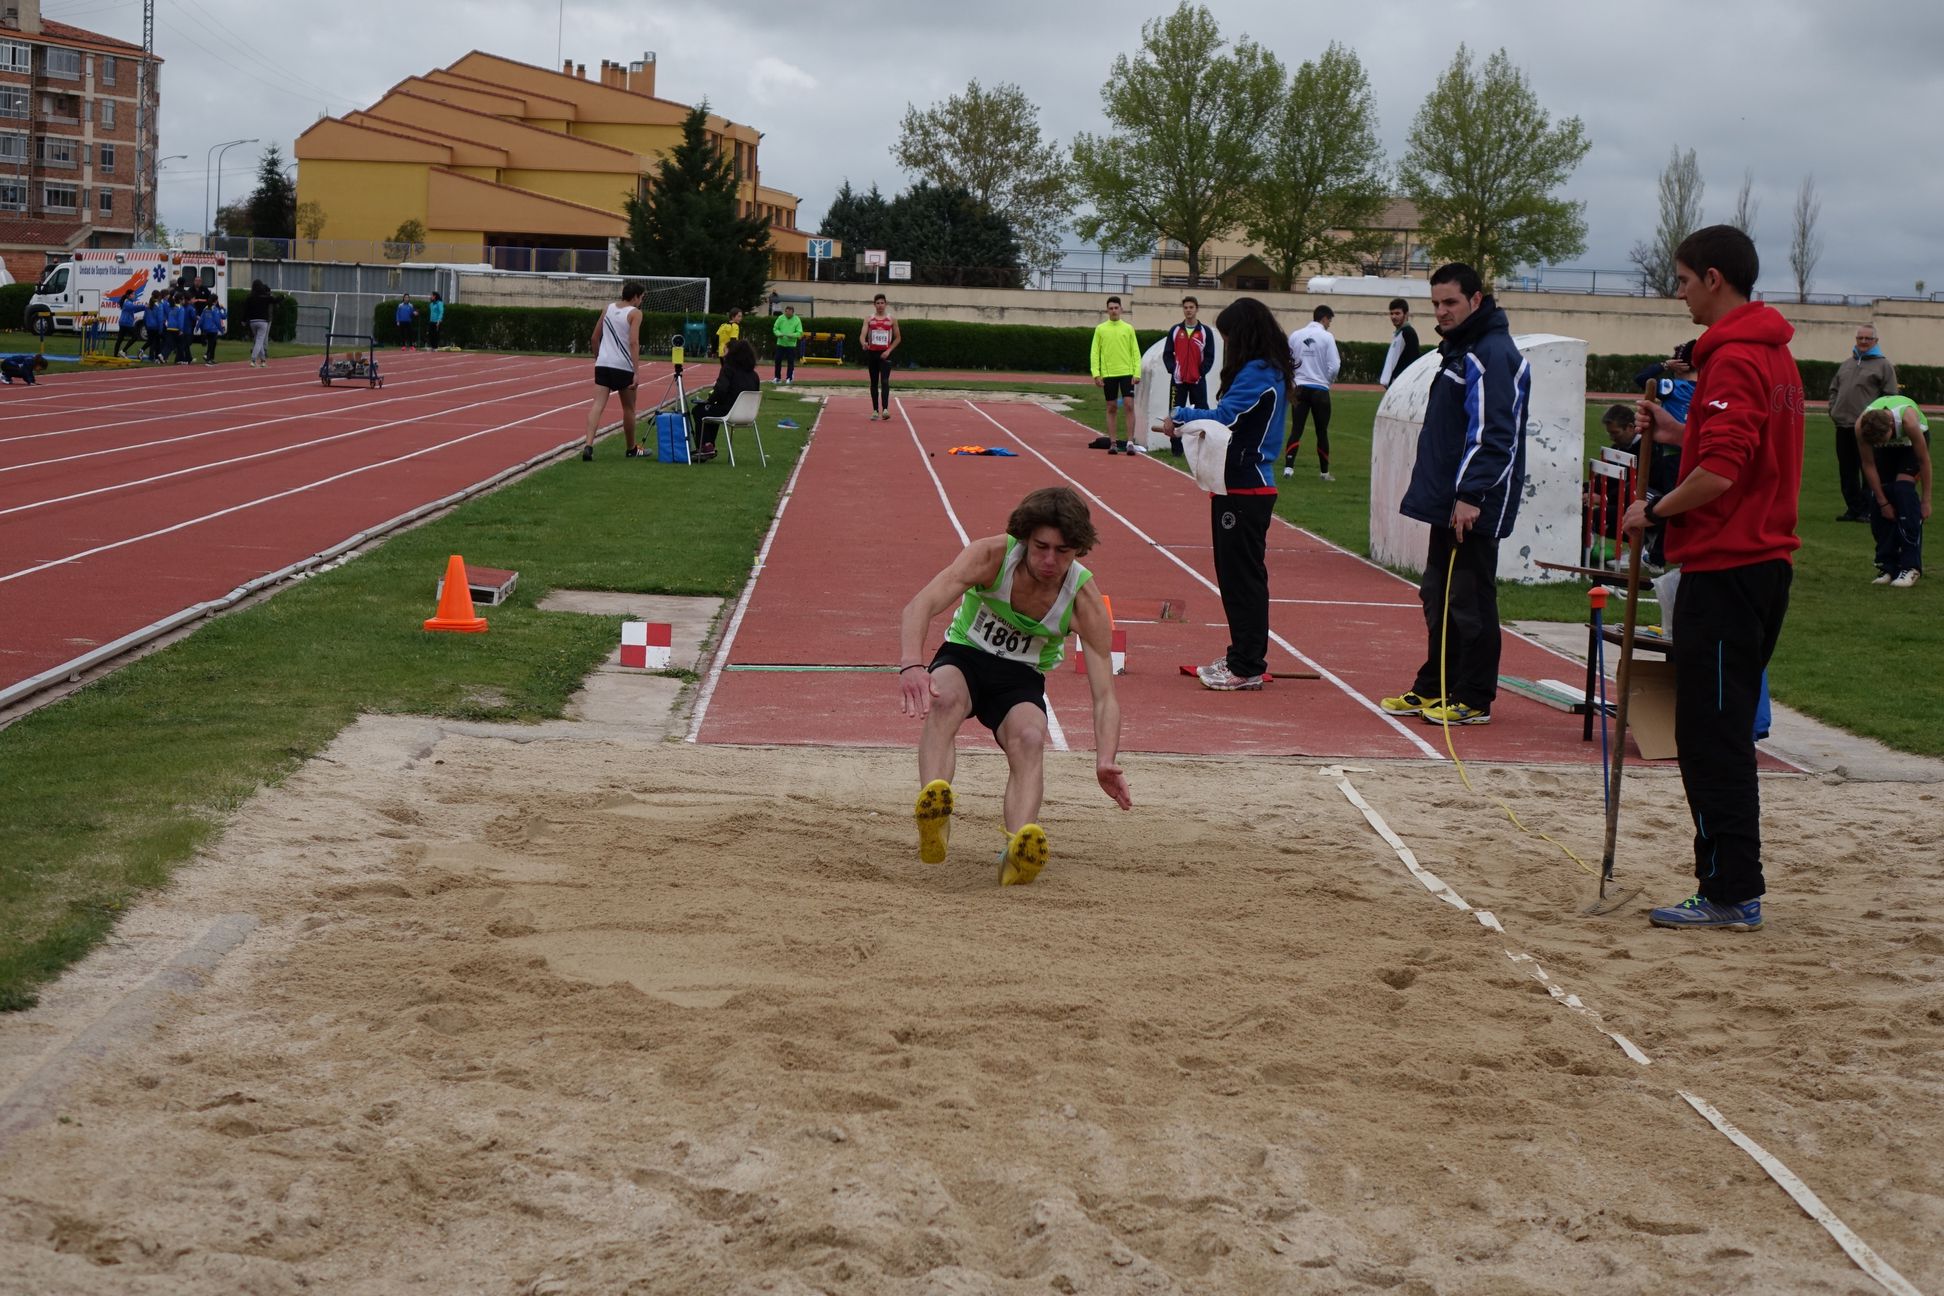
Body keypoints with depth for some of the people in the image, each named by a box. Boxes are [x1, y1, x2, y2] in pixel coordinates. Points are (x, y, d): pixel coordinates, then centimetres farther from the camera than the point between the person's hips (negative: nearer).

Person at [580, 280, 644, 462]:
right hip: (623, 367, -4)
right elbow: (633, 342, -14)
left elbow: (595, 338, 17)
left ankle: (588, 445, -27)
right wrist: (636, 372, -16)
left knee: (598, 405, -7)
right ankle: (631, 449, 29)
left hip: (603, 364, 4)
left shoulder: (608, 308, 14)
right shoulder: (634, 313, -3)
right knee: (628, 409, 14)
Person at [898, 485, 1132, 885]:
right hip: (964, 657, -1)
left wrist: (1106, 761, -38)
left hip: (1023, 679, 1)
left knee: (1030, 737, -33)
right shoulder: (991, 556, -20)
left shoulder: (1085, 601, -16)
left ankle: (1019, 851, -54)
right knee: (944, 698, -37)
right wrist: (911, 665, -53)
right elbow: (920, 606, -33)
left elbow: (1104, 695, -19)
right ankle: (933, 821, -58)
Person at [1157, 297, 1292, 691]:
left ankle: (1247, 666, -4)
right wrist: (1191, 424, 3)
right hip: (1248, 486, 10)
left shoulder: (1256, 373, -15)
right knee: (1238, 575, 16)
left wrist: (1181, 416, -10)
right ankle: (1243, 657, 24)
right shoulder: (1269, 371, 15)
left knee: (1242, 576, -7)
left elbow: (1224, 416, -24)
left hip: (1245, 491, -10)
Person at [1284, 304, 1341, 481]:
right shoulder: (1326, 337, -8)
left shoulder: (1295, 335, 2)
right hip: (1319, 389, -2)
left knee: (1296, 429, 1)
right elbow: (1334, 366, -11)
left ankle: (1288, 466, -13)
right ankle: (1324, 471, 16)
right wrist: (1329, 380, 8)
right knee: (1322, 431, 9)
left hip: (1299, 388, 2)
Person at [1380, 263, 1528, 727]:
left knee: (1470, 600, -4)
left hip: (1475, 508, -10)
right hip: (1448, 501, 11)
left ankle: (1473, 699, 2)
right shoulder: (1458, 348, 17)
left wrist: (1470, 495, -27)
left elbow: (1491, 433, -23)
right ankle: (1433, 689, 24)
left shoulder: (1492, 355, -15)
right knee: (1439, 596, 15)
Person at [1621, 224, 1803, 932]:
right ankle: (1734, 888, 19)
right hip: (1764, 562, 10)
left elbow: (1719, 475, -24)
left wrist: (1653, 510, -10)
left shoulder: (1733, 360, -17)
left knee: (1711, 736, -5)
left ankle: (1729, 894, -2)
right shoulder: (1774, 354, 14)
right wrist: (1677, 433, 11)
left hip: (1724, 570, -10)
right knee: (1727, 733, 15)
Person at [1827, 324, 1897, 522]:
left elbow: (1890, 396, -4)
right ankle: (1853, 508, 16)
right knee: (1847, 472, 9)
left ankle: (1869, 510, 0)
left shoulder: (1883, 366, 1)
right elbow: (1834, 389, 25)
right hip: (1843, 426, 6)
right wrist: (1833, 410, 9)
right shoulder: (1846, 365, 19)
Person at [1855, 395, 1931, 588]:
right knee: (1877, 498, -9)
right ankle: (1887, 566, 1)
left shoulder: (1908, 420, -42)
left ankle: (1910, 566, -22)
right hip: (1888, 449, 3)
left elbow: (1924, 461, -27)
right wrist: (1883, 502, -17)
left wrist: (1926, 500, -21)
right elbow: (1869, 465, -20)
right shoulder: (1861, 427, -34)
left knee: (1903, 489, -23)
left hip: (1912, 441, -3)